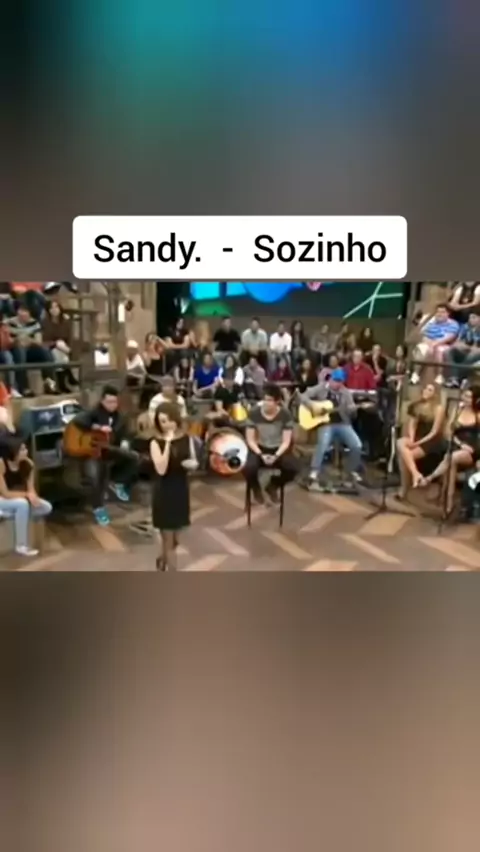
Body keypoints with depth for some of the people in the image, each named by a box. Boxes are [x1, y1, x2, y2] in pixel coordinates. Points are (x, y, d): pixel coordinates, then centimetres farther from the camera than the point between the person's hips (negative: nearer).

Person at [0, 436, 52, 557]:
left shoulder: (28, 464, -11)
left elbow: (31, 489, -7)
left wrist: (32, 495, -29)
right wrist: (27, 494, -26)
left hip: (19, 498, 6)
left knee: (46, 508, -13)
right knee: (22, 504, -36)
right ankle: (21, 546, -27)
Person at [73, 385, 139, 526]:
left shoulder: (120, 418, 7)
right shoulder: (95, 412, -8)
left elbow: (125, 435, 7)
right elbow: (78, 420, -25)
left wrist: (124, 443, -18)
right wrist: (99, 427, -30)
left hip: (113, 452, 5)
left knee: (134, 458, -16)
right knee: (95, 475, -31)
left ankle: (117, 482, 7)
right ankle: (98, 508, -8)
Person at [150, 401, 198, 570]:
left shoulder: (186, 439, -1)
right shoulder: (156, 443, -12)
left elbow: (193, 463, 11)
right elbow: (161, 469, -24)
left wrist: (192, 464, -13)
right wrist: (168, 443, -28)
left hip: (181, 492, 4)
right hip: (164, 494, -4)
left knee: (173, 539, 17)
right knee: (168, 540, 3)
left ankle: (162, 560, 46)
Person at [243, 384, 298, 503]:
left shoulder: (285, 414, -12)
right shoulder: (254, 413, -12)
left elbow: (286, 441, -9)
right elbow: (250, 439, -7)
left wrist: (276, 456, -25)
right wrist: (261, 455, -21)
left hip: (279, 449, 1)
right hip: (259, 448, 0)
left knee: (292, 469, -28)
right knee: (248, 468, -33)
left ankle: (273, 486, 8)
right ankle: (256, 488, 8)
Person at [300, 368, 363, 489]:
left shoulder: (346, 393, 11)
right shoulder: (321, 388, 5)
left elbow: (352, 413, 6)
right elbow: (303, 396, 0)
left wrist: (352, 408, -18)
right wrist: (313, 406, -16)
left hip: (343, 423, 3)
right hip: (325, 423, -3)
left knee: (357, 445, -18)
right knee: (323, 445, -31)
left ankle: (352, 473, 6)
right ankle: (313, 477, -25)